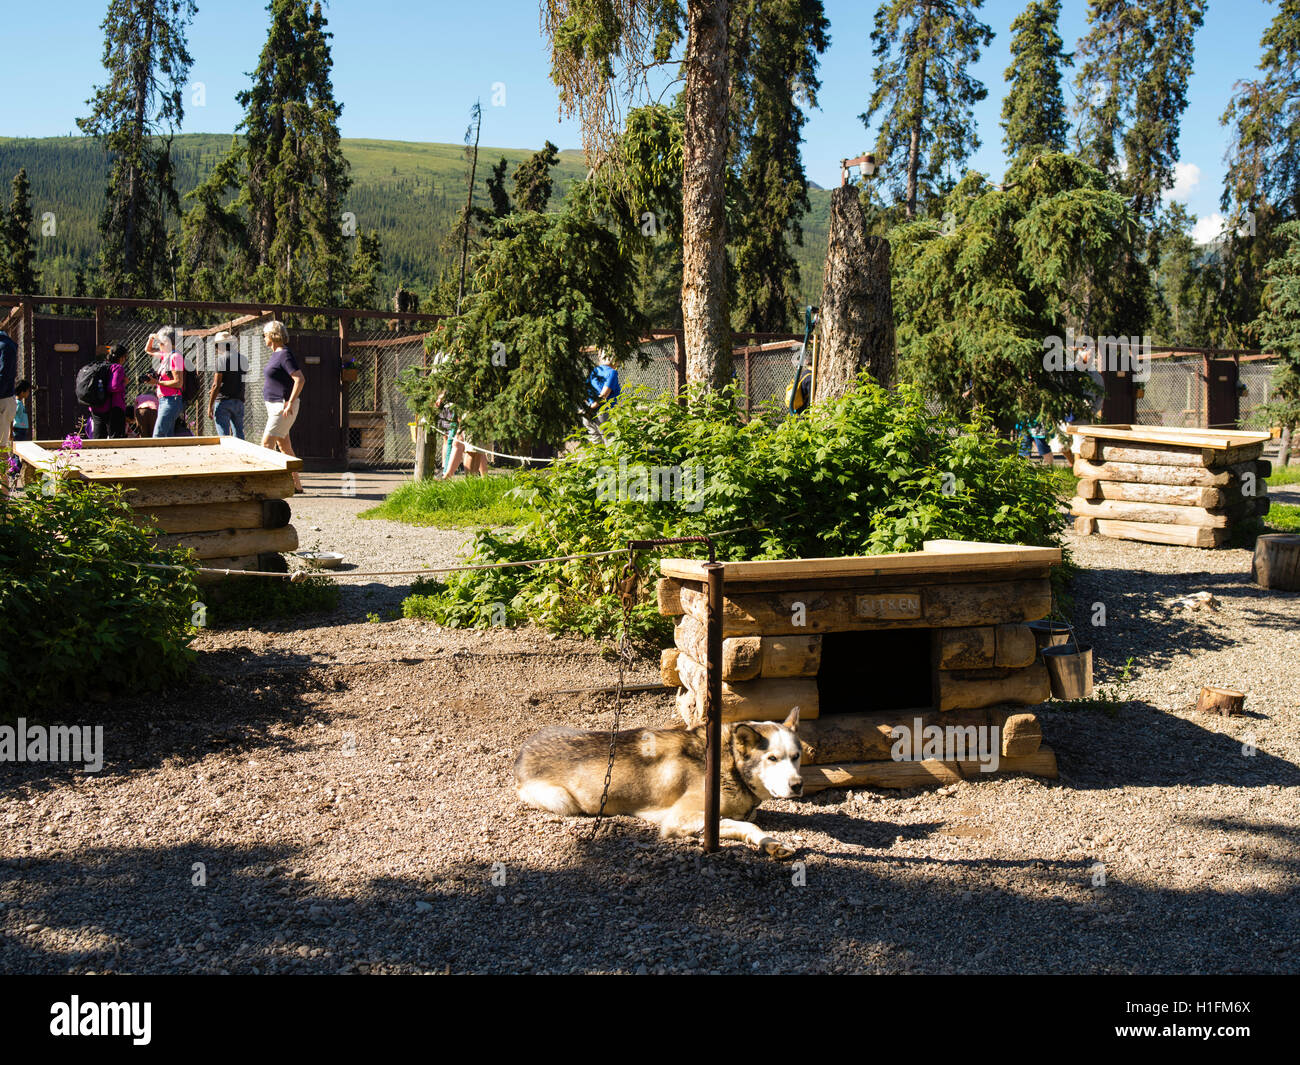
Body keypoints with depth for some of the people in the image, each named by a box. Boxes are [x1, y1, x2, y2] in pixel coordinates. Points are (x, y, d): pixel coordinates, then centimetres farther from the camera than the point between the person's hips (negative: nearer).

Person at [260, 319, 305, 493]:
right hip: (274, 406, 10)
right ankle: (296, 484, 16)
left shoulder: (285, 355, -15)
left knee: (267, 443, -12)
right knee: (284, 445, 11)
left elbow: (300, 379, -23)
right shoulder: (276, 355, 15)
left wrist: (290, 403, -24)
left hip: (283, 406, -10)